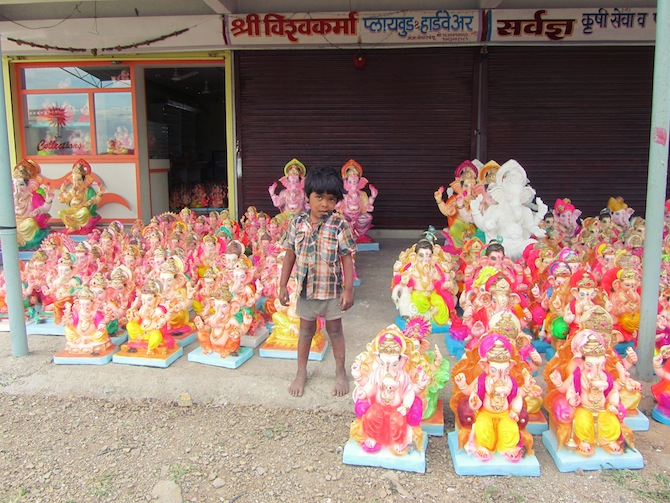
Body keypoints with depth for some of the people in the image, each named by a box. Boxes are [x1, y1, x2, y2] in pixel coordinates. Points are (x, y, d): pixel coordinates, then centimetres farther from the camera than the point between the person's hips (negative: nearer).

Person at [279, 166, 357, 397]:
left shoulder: (340, 225, -13)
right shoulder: (297, 223, -5)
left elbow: (347, 258, -10)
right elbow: (290, 254, 1)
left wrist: (348, 289, -13)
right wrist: (283, 285, 2)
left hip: (331, 289, -2)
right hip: (305, 288, 2)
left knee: (334, 329, 14)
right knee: (306, 329, 17)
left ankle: (340, 371, 32)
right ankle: (301, 372, 33)